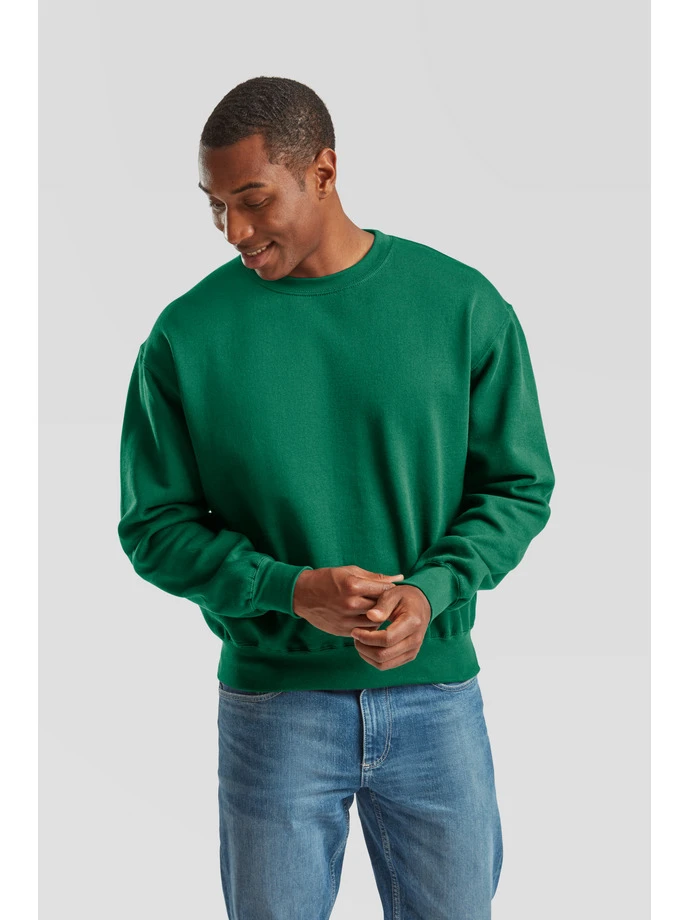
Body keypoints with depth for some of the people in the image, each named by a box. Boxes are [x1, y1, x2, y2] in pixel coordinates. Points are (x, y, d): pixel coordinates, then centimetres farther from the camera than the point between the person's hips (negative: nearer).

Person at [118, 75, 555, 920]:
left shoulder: (461, 305, -3)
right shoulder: (187, 335, -6)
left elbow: (520, 487, 2)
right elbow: (154, 526, -2)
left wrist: (431, 589, -15)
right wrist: (294, 591, -17)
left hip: (435, 694, 1)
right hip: (271, 701, -1)